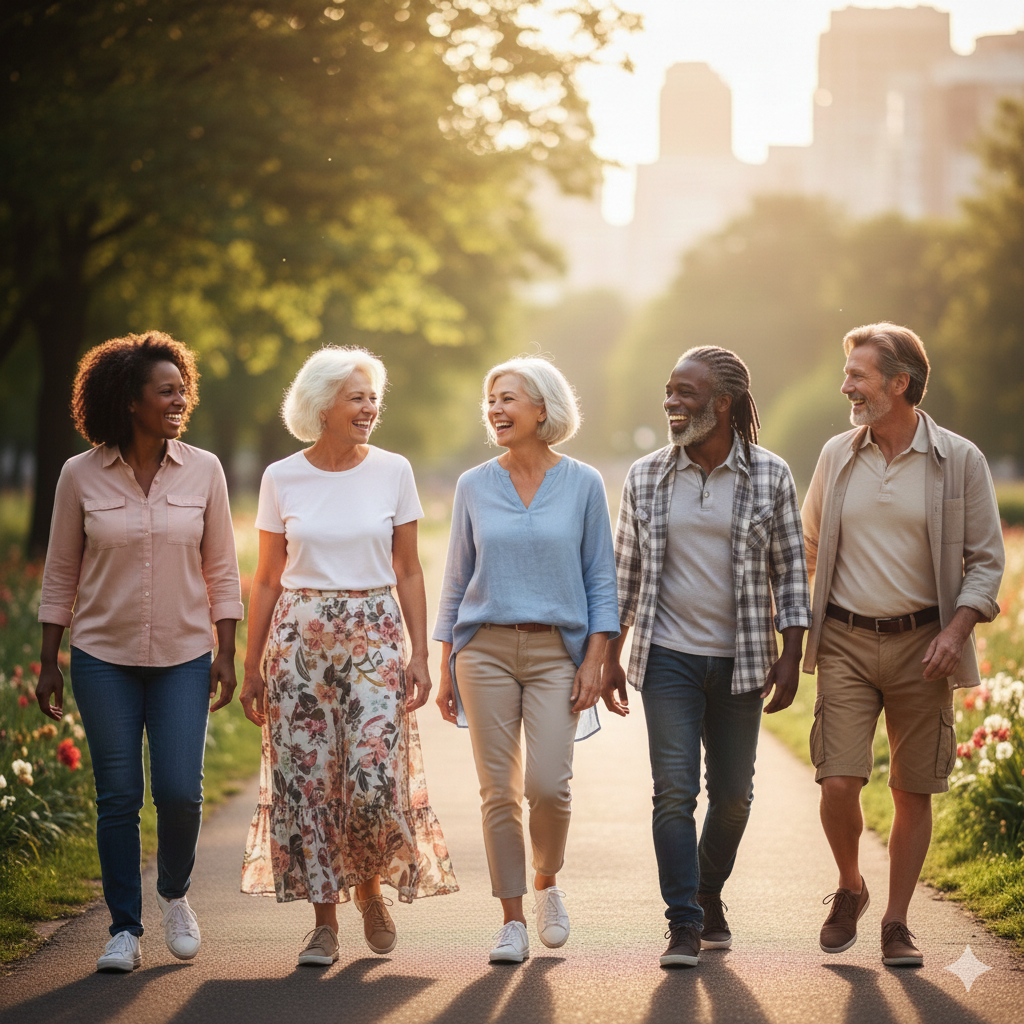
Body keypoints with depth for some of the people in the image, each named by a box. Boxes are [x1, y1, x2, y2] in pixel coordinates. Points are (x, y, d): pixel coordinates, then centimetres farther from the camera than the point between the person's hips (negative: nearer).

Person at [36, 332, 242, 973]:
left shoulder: (203, 471, -1)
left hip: (184, 657, 1)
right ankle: (125, 930, 14)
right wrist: (49, 662, 2)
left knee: (180, 791, -6)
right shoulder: (81, 476, -3)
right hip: (104, 659, 0)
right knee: (118, 797, 1)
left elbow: (221, 570, 4)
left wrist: (226, 654, 0)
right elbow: (60, 575, 4)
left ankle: (176, 895, 23)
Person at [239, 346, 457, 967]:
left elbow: (408, 571, 5)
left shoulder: (394, 472, 2)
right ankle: (325, 922, 10)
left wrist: (419, 655, -2)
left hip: (374, 637, 0)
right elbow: (268, 578, 7)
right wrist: (252, 666, 5)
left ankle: (370, 885, 18)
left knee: (375, 780, -11)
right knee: (306, 780, -2)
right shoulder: (282, 479, 2)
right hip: (299, 637, 1)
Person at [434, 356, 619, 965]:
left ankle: (547, 882, 17)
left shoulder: (583, 484, 2)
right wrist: (445, 670, 7)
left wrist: (595, 661, -6)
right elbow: (457, 581, 11)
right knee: (499, 790, 0)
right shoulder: (474, 487, 7)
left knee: (548, 784, -12)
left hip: (556, 651, -2)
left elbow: (602, 579, 3)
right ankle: (513, 921, 9)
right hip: (485, 648, 2)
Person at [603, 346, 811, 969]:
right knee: (675, 790, -8)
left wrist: (791, 655, -4)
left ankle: (710, 895, 31)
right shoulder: (646, 478, 2)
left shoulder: (770, 475, -1)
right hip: (668, 657, 0)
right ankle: (684, 925, -3)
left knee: (732, 794, 8)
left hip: (741, 660, 0)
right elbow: (626, 571, 9)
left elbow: (790, 568, 2)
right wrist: (611, 657, 7)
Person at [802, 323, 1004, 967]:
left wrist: (956, 630, -14)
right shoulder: (837, 456, 5)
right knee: (839, 783, -8)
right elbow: (808, 548, 17)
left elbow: (986, 560, 0)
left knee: (913, 791, 4)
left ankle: (897, 921, 17)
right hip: (846, 641, 1)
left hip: (922, 644, -1)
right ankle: (850, 890, 19)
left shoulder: (960, 461, -3)